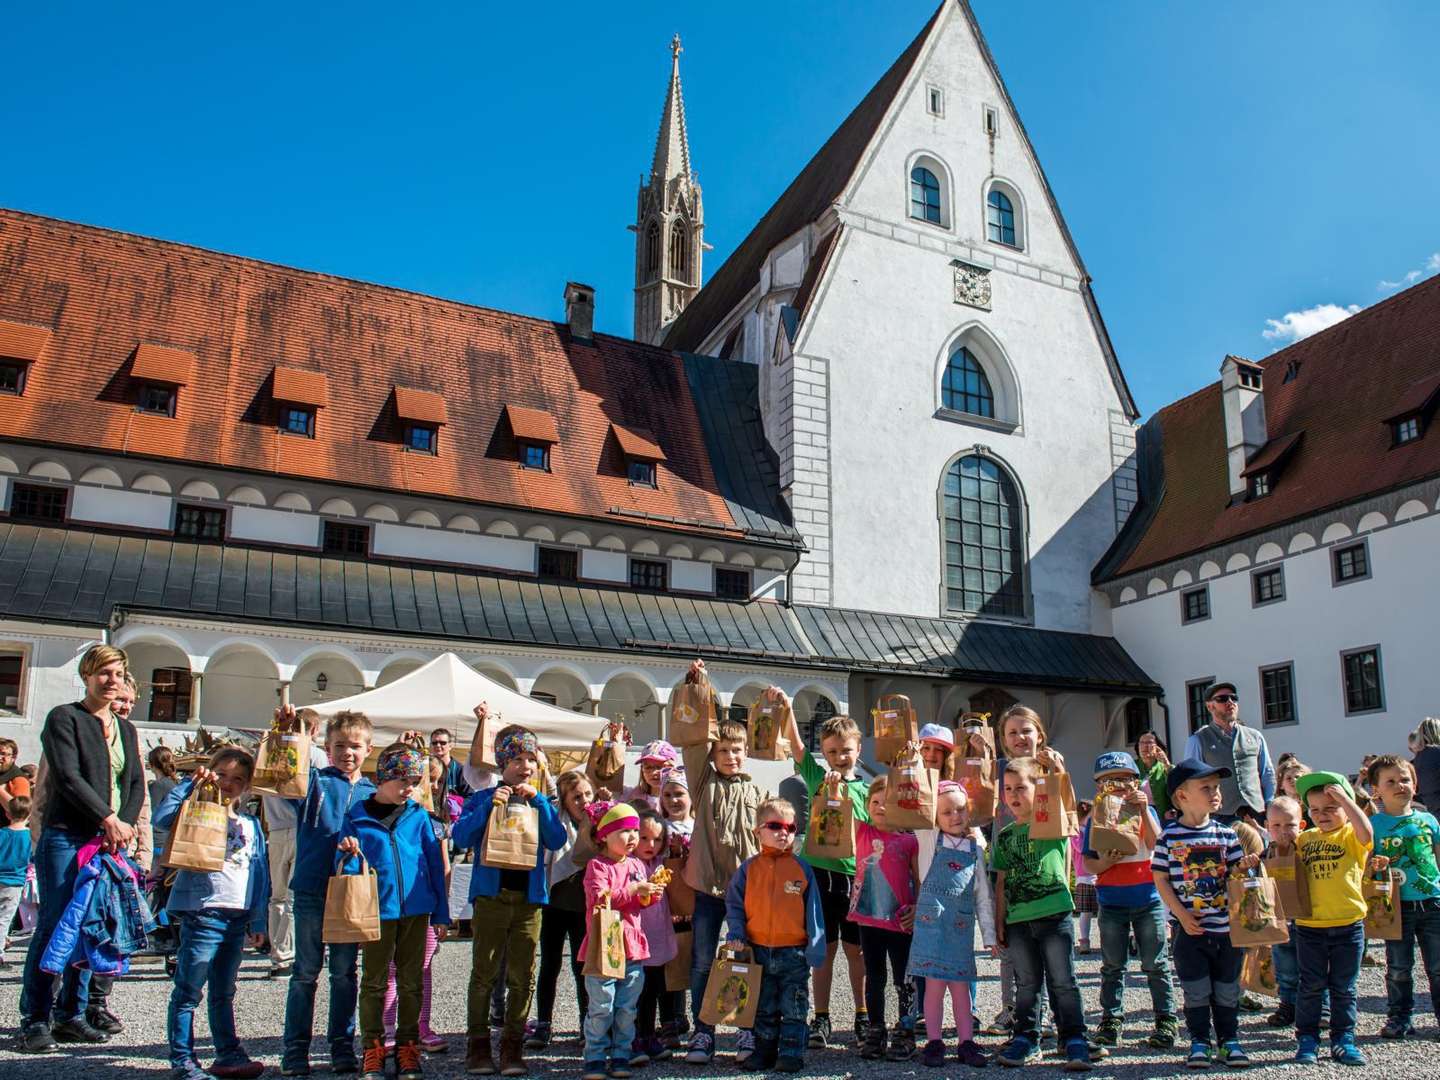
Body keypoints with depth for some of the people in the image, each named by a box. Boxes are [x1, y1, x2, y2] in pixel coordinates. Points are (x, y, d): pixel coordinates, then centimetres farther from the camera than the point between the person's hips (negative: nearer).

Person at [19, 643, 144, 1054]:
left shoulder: (126, 729, 18)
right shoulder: (64, 718, -1)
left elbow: (136, 784, 13)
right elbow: (67, 776, -12)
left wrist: (126, 824, -5)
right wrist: (109, 819, -16)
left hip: (110, 839, 6)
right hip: (66, 838, -6)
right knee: (53, 927, -4)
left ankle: (70, 1015, 15)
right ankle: (35, 1020, 5)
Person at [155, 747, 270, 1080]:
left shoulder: (252, 824, 13)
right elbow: (162, 817, -22)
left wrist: (258, 920, 11)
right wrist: (190, 783, -17)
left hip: (237, 918, 6)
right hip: (202, 913, -5)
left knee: (224, 993, 18)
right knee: (189, 992, -1)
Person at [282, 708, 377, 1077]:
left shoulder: (372, 793, 7)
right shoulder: (314, 781, 0)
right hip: (311, 890, -2)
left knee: (345, 974, 10)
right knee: (305, 972, 6)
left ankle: (342, 1046, 20)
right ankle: (296, 1049, 15)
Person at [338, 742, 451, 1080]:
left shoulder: (419, 816, 3)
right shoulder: (357, 817, -1)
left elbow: (435, 863, 5)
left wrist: (441, 913, 4)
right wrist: (347, 854, -19)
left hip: (416, 909, 1)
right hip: (377, 909, -1)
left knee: (411, 982, 9)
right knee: (374, 982, 7)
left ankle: (408, 1048, 19)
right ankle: (372, 1050, 18)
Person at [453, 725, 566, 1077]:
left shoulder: (541, 802, 12)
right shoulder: (483, 798, 6)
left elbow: (557, 841, -3)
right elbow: (461, 838, -7)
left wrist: (537, 801, -9)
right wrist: (490, 805, -15)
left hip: (529, 895, 2)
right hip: (491, 893, -2)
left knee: (522, 976, 3)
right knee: (484, 972, -1)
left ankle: (513, 1047, 12)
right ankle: (477, 1045, 9)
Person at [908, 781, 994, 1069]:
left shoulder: (975, 847, 9)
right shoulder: (928, 839, 4)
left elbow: (983, 893, 11)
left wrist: (989, 934, 10)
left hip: (962, 923, 2)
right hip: (931, 918, -2)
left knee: (960, 985, 7)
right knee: (934, 984, -1)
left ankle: (966, 1043, 16)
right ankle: (934, 1043, 8)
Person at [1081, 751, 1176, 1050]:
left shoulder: (1145, 811, 0)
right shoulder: (1095, 818, 0)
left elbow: (1156, 844, -18)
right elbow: (1088, 863, -2)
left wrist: (1143, 810, -24)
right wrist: (1105, 863, -22)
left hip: (1147, 898, -1)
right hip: (1111, 900, 1)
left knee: (1155, 964, 7)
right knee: (1112, 966, 10)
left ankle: (1165, 1019, 17)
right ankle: (1111, 1019, 19)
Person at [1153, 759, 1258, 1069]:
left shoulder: (1226, 833, 1)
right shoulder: (1169, 836, -7)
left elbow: (1234, 873, 6)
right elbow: (1160, 879, -4)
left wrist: (1244, 867, -18)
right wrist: (1182, 916, -10)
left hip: (1226, 926, 2)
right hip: (1189, 929, -2)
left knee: (1227, 990, 12)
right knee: (1196, 990, 5)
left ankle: (1229, 1040, 26)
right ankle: (1199, 1041, 20)